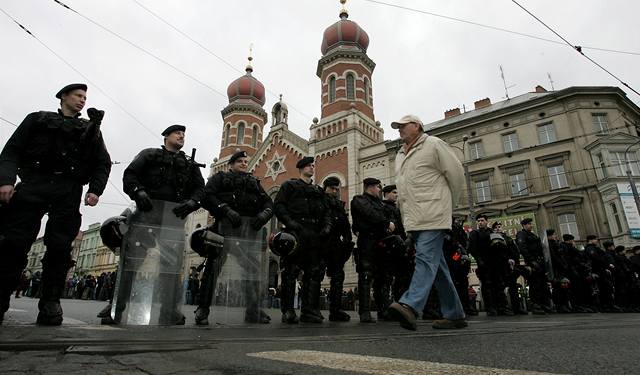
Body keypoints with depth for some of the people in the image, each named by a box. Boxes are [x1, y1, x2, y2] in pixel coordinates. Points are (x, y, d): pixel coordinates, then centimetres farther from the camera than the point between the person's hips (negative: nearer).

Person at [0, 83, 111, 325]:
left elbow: (103, 163, 14)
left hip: (68, 192, 0)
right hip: (32, 186, 0)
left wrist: (95, 190, -3)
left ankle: (50, 305, -3)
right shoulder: (39, 119, 20)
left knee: (59, 248, -7)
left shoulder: (91, 129, 22)